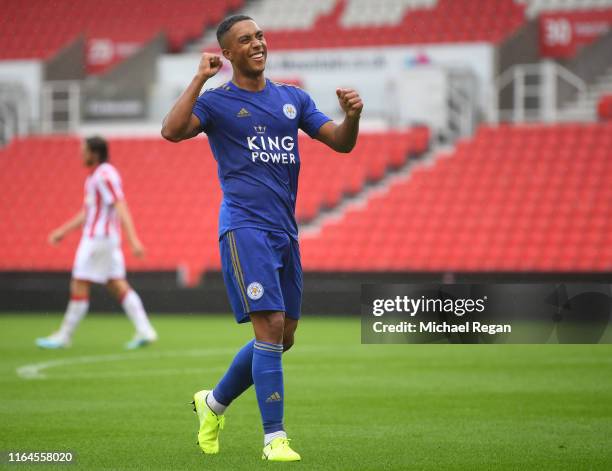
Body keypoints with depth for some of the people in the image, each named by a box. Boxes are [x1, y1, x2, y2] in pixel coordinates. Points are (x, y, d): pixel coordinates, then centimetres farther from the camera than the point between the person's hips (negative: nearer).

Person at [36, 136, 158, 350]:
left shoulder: (105, 176, -15)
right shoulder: (95, 176, 17)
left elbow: (121, 209, -23)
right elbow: (87, 212, 26)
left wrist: (133, 240, -30)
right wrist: (63, 231, 26)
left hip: (98, 239, -10)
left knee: (79, 286, -3)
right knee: (118, 286, 5)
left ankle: (64, 336, 4)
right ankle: (144, 330, -1)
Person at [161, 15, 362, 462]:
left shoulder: (293, 98, 14)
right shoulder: (217, 101, -1)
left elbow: (341, 142, 11)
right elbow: (172, 131, -19)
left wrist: (353, 115, -10)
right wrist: (200, 78, -18)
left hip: (284, 231, 6)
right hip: (245, 227, -6)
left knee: (283, 337, 10)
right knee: (270, 325, -16)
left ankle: (214, 402, 30)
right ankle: (274, 438, -13)